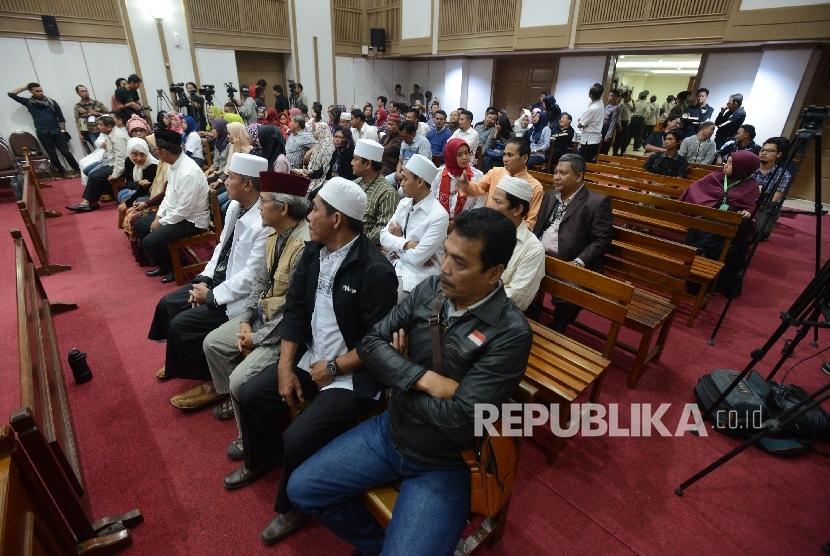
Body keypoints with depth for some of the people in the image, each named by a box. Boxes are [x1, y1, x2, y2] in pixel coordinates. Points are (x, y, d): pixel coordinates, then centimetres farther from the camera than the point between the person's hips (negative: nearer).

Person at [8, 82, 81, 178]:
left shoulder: (51, 102, 8)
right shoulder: (28, 102, 8)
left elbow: (61, 117, 8)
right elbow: (11, 94, 7)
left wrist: (63, 130, 1)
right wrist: (25, 87, 13)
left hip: (56, 131, -1)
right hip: (42, 133, 1)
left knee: (66, 152, -5)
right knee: (52, 154, 1)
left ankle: (77, 170, 1)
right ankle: (63, 172, 7)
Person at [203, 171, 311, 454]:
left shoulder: (306, 246, -29)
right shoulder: (274, 234, 1)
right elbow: (260, 280, 10)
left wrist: (258, 337, -15)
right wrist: (245, 320, -1)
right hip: (264, 314, 10)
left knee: (240, 379, -16)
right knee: (213, 343, 14)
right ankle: (234, 400, 36)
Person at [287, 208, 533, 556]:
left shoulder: (510, 333, -24)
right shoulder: (430, 290, -8)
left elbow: (459, 422, -28)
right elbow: (370, 343, -8)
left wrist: (399, 377, -14)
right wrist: (425, 379, -24)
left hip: (444, 466, -5)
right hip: (388, 433, 5)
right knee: (301, 489, 9)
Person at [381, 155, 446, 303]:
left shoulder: (439, 216, -18)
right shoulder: (404, 203, 4)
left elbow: (417, 257, -20)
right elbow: (384, 236, 0)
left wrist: (395, 246, -5)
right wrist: (406, 244, -16)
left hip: (416, 275, -6)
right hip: (393, 265, 6)